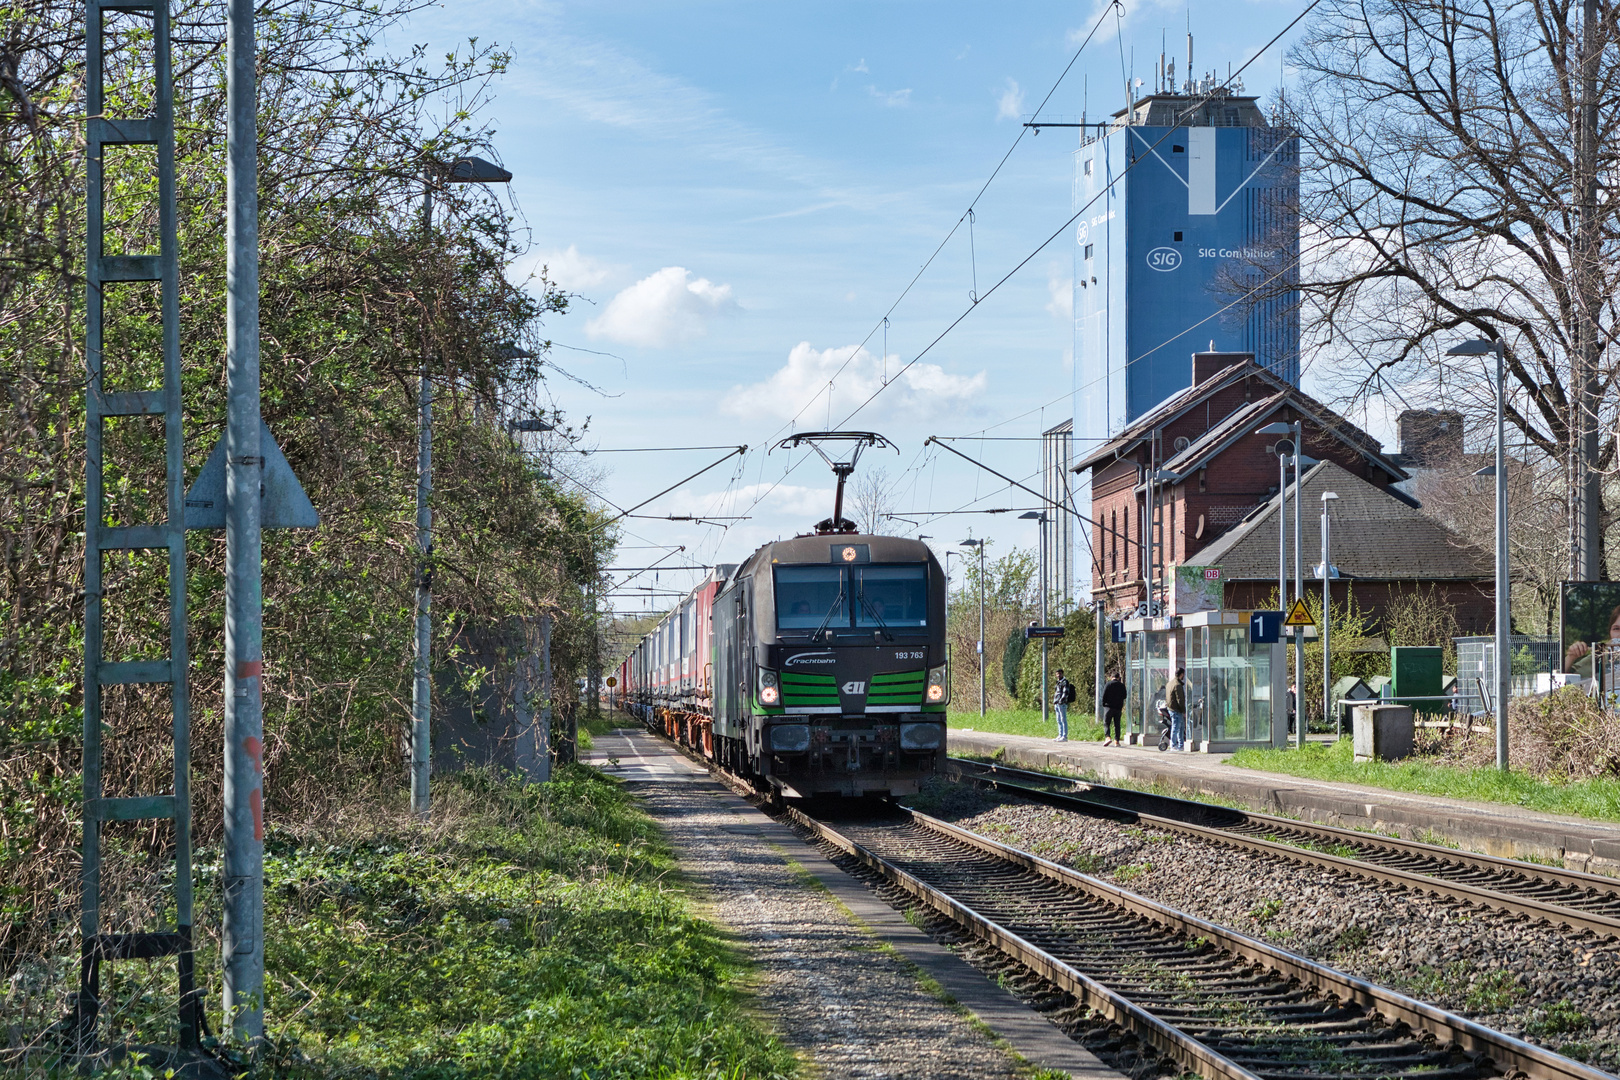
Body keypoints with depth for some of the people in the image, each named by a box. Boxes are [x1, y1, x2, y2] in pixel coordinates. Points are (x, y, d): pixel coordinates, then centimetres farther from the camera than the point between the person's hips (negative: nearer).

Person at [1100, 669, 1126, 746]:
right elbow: (1124, 696, 10)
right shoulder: (1122, 685, 4)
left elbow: (1104, 696, -8)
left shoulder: (1108, 684, -5)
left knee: (1106, 724, -1)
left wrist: (1104, 704, 4)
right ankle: (1117, 741, 7)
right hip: (1118, 708, 3)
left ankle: (1108, 737, -22)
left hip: (1109, 707, -3)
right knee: (1117, 725, 9)